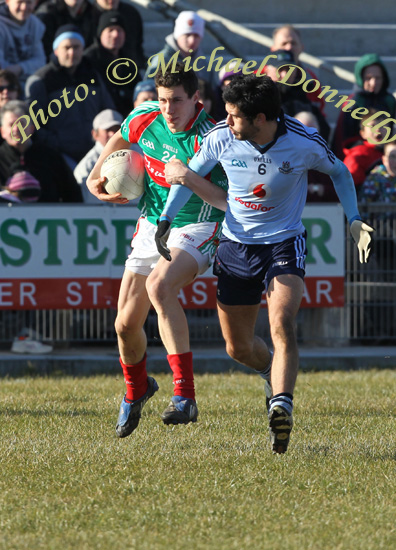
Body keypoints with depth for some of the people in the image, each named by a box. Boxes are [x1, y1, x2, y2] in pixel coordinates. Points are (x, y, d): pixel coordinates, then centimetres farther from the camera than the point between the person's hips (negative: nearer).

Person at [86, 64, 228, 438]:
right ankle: (135, 390, 41)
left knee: (159, 285, -36)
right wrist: (96, 177, 16)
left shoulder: (207, 139, -23)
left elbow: (226, 199, -27)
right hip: (152, 225, 6)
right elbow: (120, 139, 19)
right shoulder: (144, 118, -6)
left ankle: (185, 396, -39)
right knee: (126, 323, 6)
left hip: (197, 228, -6)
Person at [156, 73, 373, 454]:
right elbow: (189, 173, 5)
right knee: (238, 346, 10)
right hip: (235, 246, 3)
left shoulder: (305, 143, -18)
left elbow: (338, 172, 4)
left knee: (282, 327, -27)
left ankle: (281, 406, -35)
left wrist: (354, 220, -3)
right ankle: (276, 375, 41)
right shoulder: (220, 137, -13)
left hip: (284, 244, -3)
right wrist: (165, 220, -5)